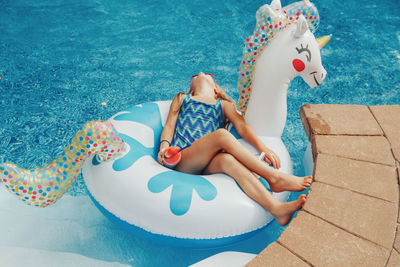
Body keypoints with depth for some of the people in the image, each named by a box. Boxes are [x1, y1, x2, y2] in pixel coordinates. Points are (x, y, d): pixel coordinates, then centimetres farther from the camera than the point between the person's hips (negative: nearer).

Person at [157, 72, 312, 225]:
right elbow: (169, 126, 17)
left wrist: (262, 148, -8)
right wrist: (164, 146, -6)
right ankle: (274, 177, -31)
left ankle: (276, 208, -52)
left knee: (227, 160, -36)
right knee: (222, 134, -29)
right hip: (181, 162, -1)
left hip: (208, 165, 1)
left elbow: (241, 125, 11)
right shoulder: (181, 99, 30)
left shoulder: (224, 104, 28)